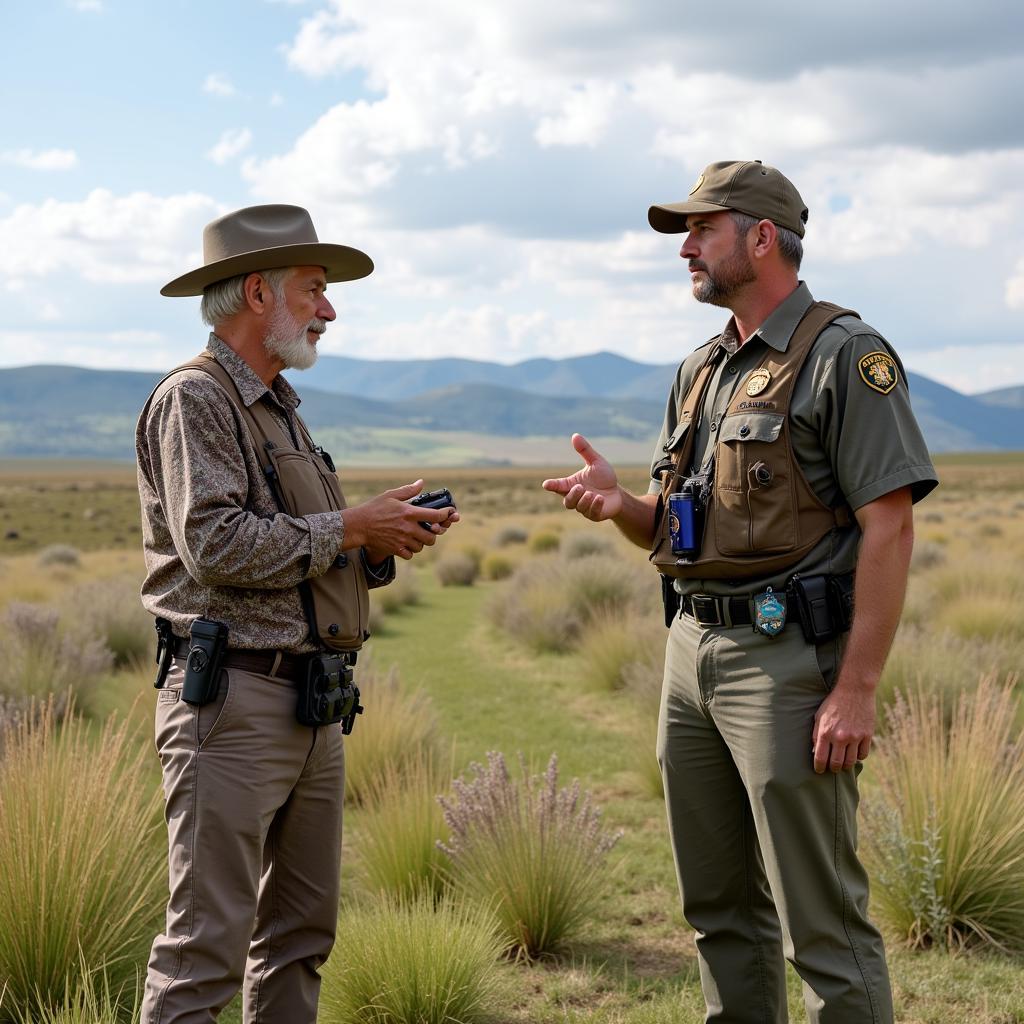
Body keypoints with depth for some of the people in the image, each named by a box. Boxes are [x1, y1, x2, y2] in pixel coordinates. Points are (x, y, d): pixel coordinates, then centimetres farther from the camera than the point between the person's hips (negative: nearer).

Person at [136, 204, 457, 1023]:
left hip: (312, 706, 9)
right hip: (231, 700, -9)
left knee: (301, 932, 12)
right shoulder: (194, 399, -7)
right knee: (208, 940, -7)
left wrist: (384, 542, 5)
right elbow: (215, 544, -20)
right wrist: (350, 528, -12)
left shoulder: (280, 407, 21)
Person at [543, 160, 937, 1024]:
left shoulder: (845, 354, -8)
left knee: (820, 920, -3)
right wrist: (618, 504, -2)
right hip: (693, 651, 8)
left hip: (789, 659, -8)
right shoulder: (701, 370, 16)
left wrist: (856, 691, -20)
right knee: (720, 910, 15)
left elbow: (889, 529, -14)